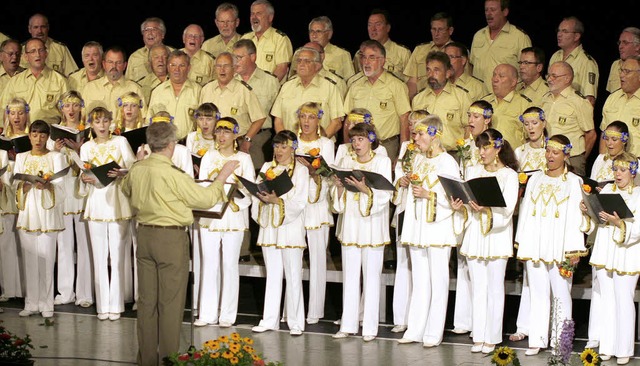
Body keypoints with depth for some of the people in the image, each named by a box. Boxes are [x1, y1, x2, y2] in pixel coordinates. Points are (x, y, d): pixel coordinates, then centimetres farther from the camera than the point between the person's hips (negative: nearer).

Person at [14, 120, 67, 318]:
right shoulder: (21, 158, 14)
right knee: (29, 259, 1)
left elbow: (60, 186, -3)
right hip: (27, 212, 3)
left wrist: (47, 185, -24)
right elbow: (16, 185, 8)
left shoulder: (56, 157, 5)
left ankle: (46, 304, -1)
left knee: (46, 258, -6)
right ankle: (31, 303, 7)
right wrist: (25, 184, -15)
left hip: (47, 212, -3)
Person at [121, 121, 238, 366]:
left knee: (147, 299, 12)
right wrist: (222, 176, 2)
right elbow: (206, 199, -11)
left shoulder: (136, 170, 0)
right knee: (170, 301, 3)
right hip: (171, 238, -6)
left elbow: (126, 189, 22)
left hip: (145, 234, 6)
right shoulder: (172, 175, -19)